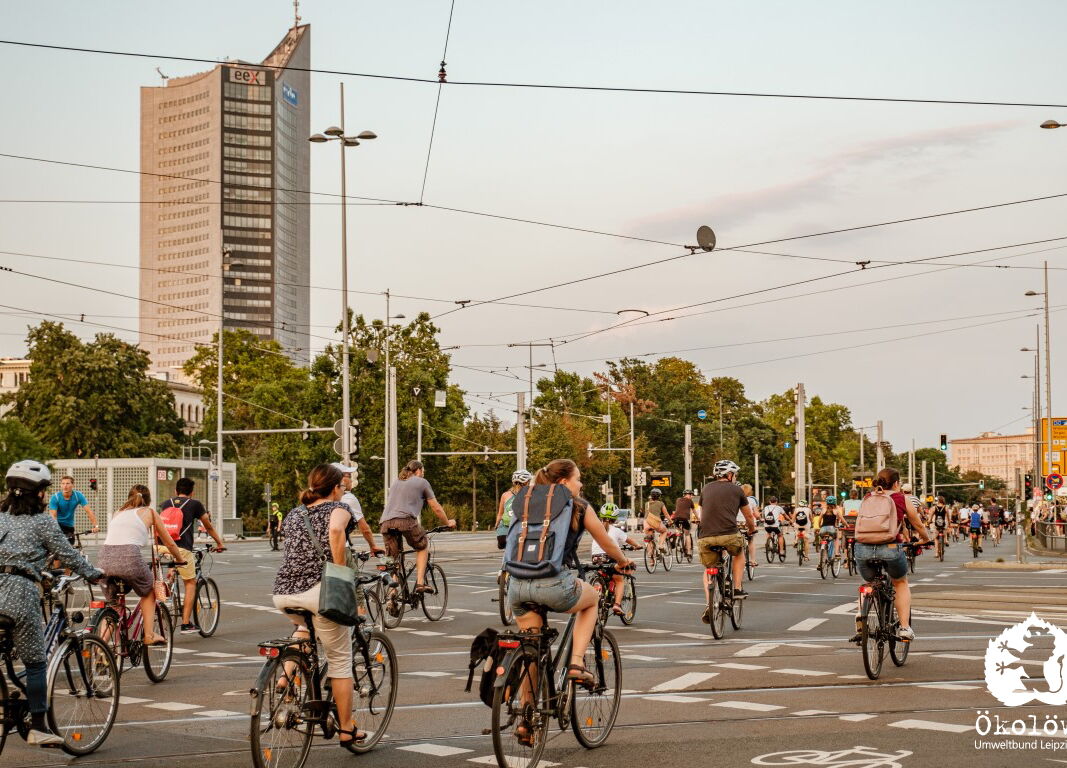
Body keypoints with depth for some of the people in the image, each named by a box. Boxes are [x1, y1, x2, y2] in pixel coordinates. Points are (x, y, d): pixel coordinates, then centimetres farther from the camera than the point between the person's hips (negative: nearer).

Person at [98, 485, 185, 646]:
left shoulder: (118, 513, 28)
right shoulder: (150, 512, 18)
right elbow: (169, 543, 24)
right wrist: (180, 559, 42)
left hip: (106, 558, 4)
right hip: (129, 558, -4)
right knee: (149, 592, 25)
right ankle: (149, 635, 18)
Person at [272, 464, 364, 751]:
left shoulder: (293, 514, 22)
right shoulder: (338, 509, 4)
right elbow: (335, 530, -19)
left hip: (283, 593, 6)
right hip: (320, 589, -6)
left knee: (305, 624, 39)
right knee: (340, 660, 9)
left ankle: (288, 675, 16)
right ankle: (347, 729, 13)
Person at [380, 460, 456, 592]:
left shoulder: (395, 482, 31)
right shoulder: (422, 482, 16)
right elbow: (436, 508, 19)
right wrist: (448, 523, 34)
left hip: (386, 523, 4)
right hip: (406, 520, -4)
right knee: (422, 547, 19)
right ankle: (420, 583, 5)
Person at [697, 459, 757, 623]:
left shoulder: (706, 489, 19)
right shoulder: (736, 490, 13)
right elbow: (749, 516, 25)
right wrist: (752, 530, 46)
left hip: (705, 538, 2)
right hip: (729, 536, -2)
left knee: (709, 570, 24)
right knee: (739, 552, 32)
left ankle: (709, 606, 6)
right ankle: (737, 589, 22)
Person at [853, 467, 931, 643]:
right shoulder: (902, 499, 10)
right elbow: (919, 526, 21)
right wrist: (925, 539, 43)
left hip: (863, 548, 2)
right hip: (890, 548, -2)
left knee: (870, 584, 30)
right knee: (901, 583, 27)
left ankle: (860, 626, 17)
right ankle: (904, 628, 18)